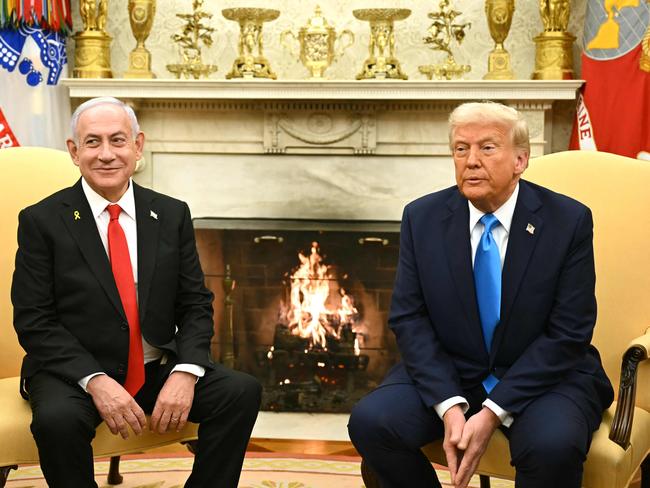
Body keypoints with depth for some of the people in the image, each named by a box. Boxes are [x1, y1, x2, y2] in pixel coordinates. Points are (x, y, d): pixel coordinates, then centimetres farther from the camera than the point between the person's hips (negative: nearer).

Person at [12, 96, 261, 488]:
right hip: (73, 372, -2)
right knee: (57, 419, -34)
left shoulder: (172, 215, 5)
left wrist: (185, 372, -14)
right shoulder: (41, 220, -3)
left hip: (158, 368, 3)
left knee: (243, 392, -19)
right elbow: (33, 321, -7)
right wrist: (94, 380, -21)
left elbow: (195, 305, 5)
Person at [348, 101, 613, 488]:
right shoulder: (422, 218, -2)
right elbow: (409, 318, -3)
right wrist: (449, 405, -18)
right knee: (370, 421, -22)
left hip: (544, 376, -2)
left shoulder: (568, 220, -9)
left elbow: (569, 333, -11)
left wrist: (493, 412, -19)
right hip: (447, 373, 3)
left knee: (554, 445, -33)